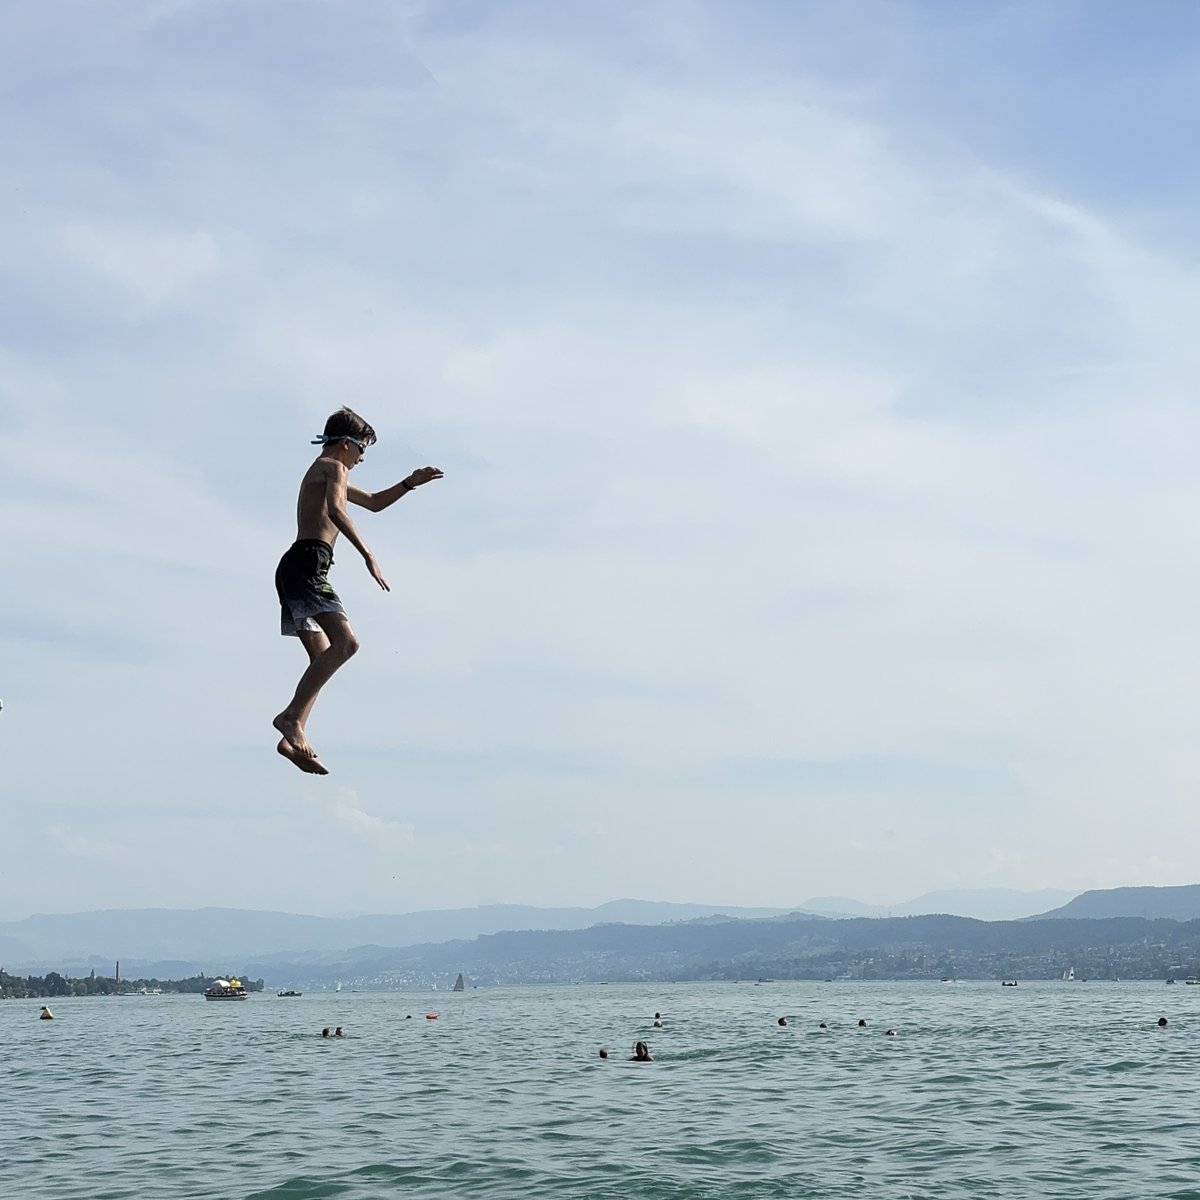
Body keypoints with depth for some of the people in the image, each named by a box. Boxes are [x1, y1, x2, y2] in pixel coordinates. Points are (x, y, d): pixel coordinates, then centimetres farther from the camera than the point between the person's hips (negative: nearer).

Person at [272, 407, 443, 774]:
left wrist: (409, 483, 32)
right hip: (307, 564, -11)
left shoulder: (322, 473, 32)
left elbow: (374, 503, 44)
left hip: (293, 570, 11)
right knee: (345, 641, -23)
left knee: (322, 659, 7)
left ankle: (293, 738, -4)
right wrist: (368, 555, -27)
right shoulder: (334, 467, 0)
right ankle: (291, 716, -29)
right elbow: (336, 510, -22)